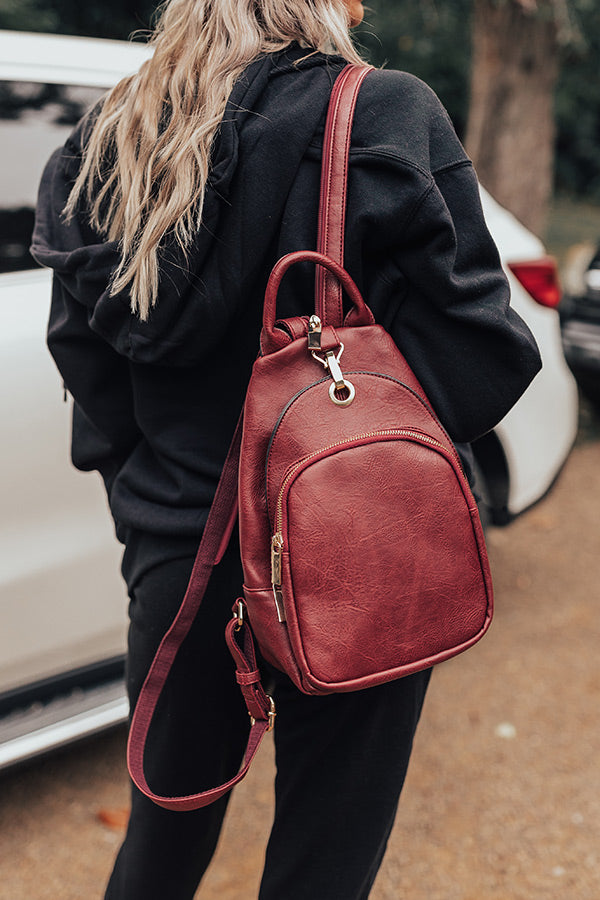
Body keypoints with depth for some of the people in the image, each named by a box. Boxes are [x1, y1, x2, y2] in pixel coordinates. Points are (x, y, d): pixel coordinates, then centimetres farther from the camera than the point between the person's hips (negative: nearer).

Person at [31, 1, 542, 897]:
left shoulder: (109, 132, 3)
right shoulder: (391, 117, -12)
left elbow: (81, 347, 7)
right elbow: (479, 343, -14)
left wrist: (138, 480, 15)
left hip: (173, 552, 5)